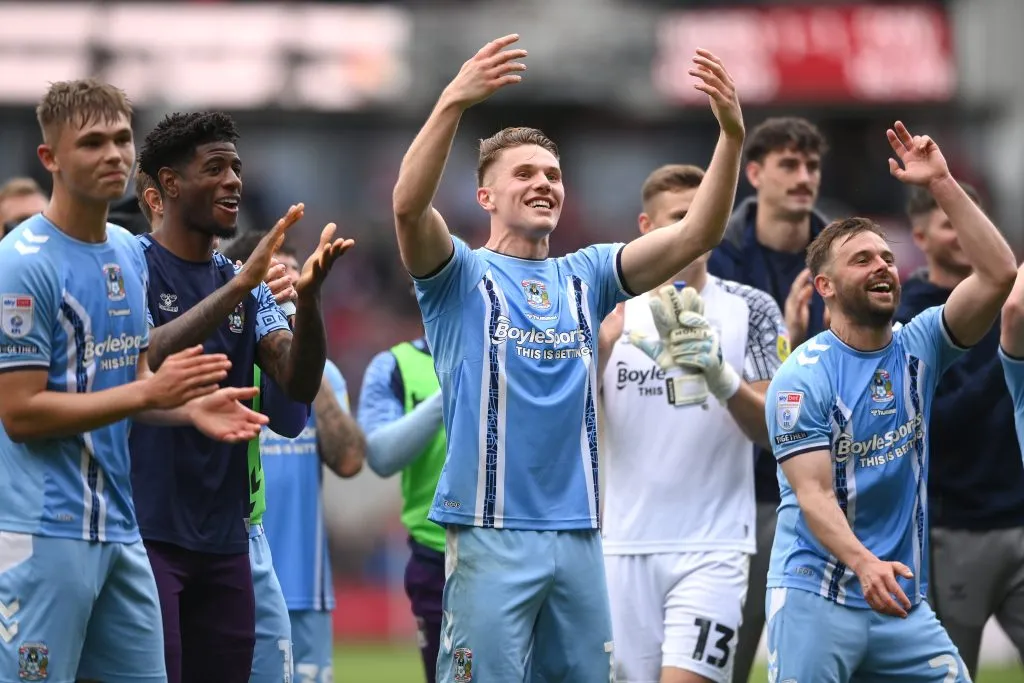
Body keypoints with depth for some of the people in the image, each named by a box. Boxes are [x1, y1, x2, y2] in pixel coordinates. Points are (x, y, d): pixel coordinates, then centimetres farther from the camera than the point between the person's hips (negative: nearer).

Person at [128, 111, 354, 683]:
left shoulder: (247, 287, 13)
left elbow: (299, 384, 1)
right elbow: (146, 362, -22)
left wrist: (309, 296, -17)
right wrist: (240, 284, -28)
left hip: (223, 538, 6)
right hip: (146, 529, -6)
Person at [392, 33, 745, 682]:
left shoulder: (585, 278, 13)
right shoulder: (461, 276, 1)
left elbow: (694, 236, 3)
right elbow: (410, 207, -19)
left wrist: (731, 133, -12)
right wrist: (454, 102, -33)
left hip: (579, 532, 5)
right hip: (491, 534, -5)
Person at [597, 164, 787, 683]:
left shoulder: (750, 310, 1)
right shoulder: (614, 312, 6)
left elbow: (774, 430, -6)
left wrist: (722, 378, -26)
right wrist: (599, 350, -18)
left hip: (711, 548, -3)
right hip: (625, 545, 3)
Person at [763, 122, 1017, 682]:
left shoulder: (918, 350, 6)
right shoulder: (802, 378, -7)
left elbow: (999, 274, -5)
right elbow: (814, 494, -15)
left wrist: (941, 185, -11)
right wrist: (864, 564, -32)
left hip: (902, 602, 4)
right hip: (815, 599, -4)